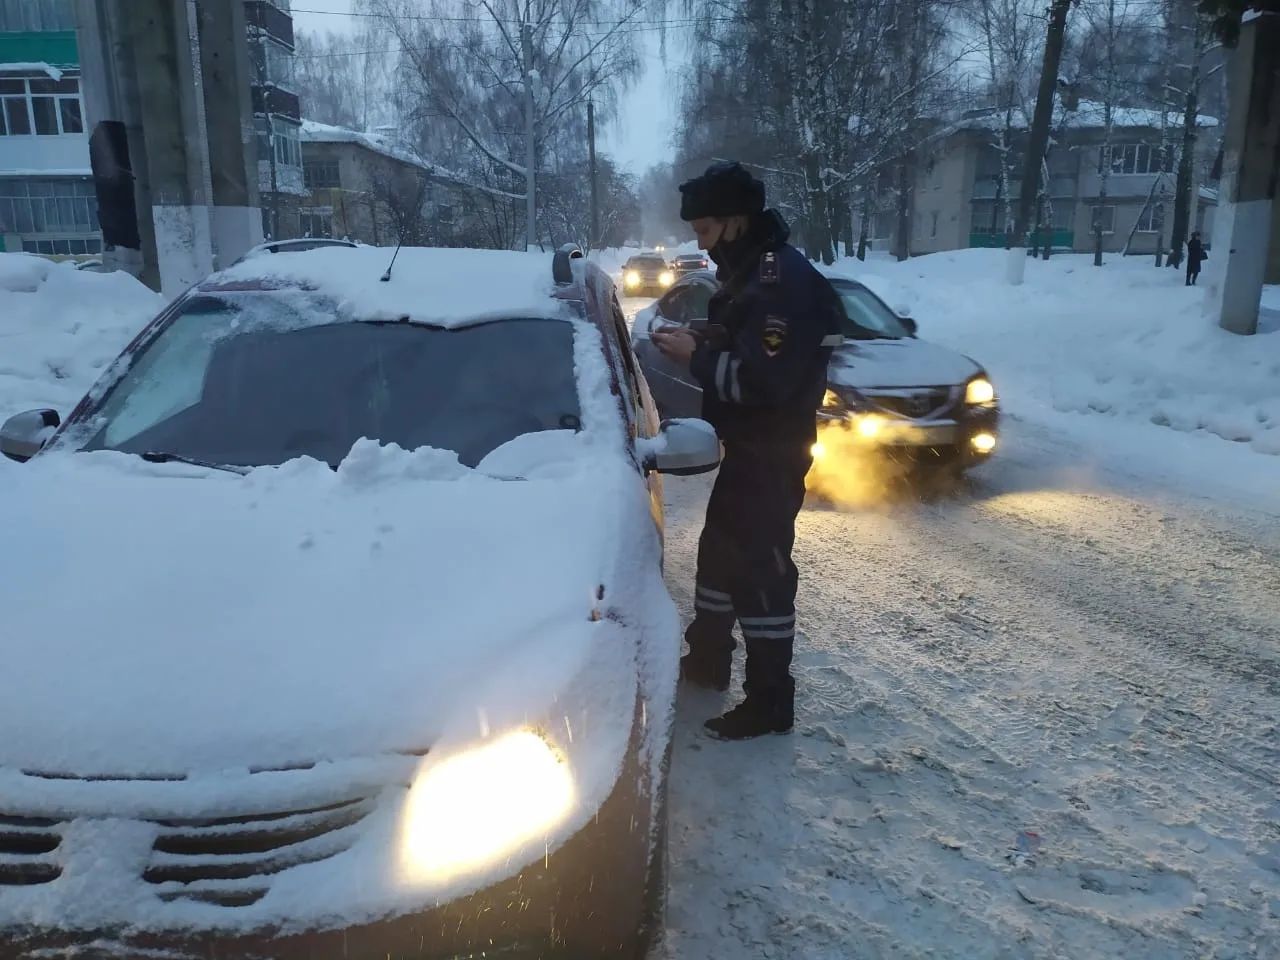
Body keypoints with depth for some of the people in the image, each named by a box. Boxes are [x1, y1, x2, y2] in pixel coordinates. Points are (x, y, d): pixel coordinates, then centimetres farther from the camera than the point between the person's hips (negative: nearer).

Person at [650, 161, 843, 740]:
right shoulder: (747, 275, 11)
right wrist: (701, 343, 3)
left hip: (774, 453, -10)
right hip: (747, 446, 10)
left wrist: (697, 357, -18)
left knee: (760, 567, -4)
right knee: (720, 551, 19)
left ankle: (770, 702, 9)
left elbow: (763, 379, -28)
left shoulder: (785, 281, -21)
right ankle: (707, 659, 37)